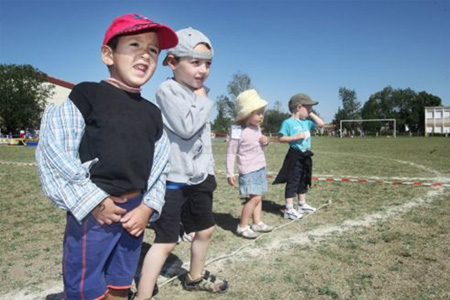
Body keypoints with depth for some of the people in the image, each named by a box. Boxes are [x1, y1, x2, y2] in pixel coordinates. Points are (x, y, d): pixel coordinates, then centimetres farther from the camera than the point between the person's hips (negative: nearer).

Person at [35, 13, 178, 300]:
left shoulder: (153, 113, 8)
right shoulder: (87, 94, -8)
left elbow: (160, 166, 10)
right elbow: (54, 152, -13)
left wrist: (148, 206, -4)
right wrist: (93, 202, -14)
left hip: (134, 212, 5)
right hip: (92, 212, -5)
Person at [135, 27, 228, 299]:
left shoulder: (198, 93, 13)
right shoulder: (168, 90, -13)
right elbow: (186, 128, -26)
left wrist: (209, 170, 17)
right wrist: (204, 101, -11)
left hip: (198, 178, 9)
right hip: (173, 179, -9)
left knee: (205, 230, 21)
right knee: (166, 241, -6)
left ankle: (196, 277, 43)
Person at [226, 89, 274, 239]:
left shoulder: (257, 127, 5)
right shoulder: (238, 131, -19)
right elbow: (231, 152, -15)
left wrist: (266, 141, -2)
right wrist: (230, 173, -17)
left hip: (260, 168, 8)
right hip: (248, 170, -8)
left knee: (258, 197, 12)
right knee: (255, 197, -10)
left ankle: (257, 223, 25)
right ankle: (242, 226, 3)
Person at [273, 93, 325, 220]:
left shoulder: (307, 122, 9)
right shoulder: (288, 122, -12)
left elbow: (321, 124, 9)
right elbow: (281, 138, -15)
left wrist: (311, 114, 6)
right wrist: (296, 137, -22)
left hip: (306, 155, 8)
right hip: (295, 156, -8)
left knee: (304, 181, 18)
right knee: (293, 182, -5)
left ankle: (302, 205, 32)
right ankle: (289, 209, 0)